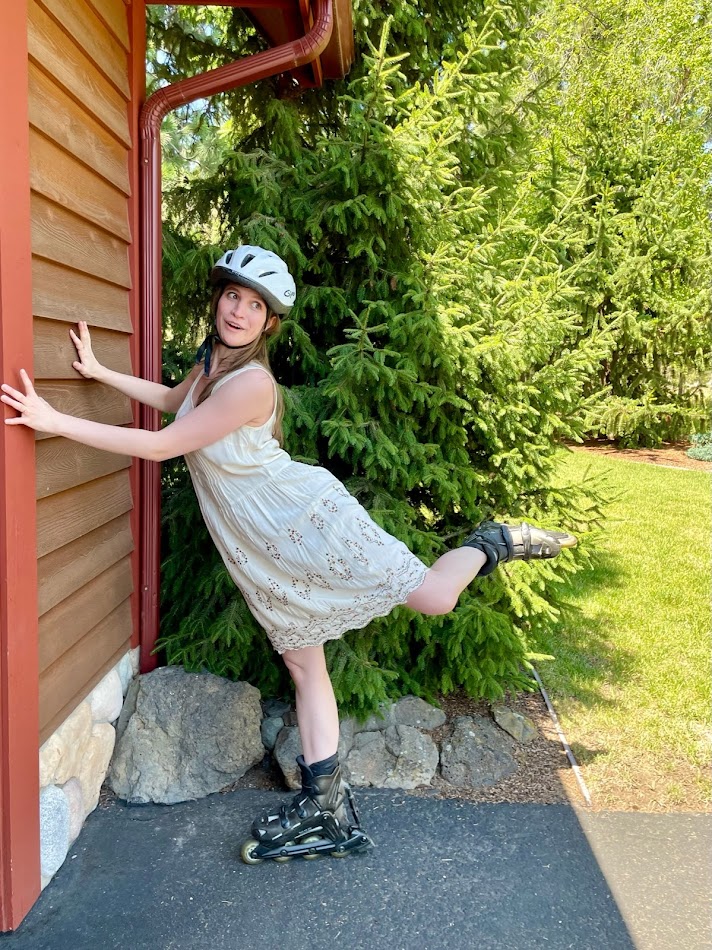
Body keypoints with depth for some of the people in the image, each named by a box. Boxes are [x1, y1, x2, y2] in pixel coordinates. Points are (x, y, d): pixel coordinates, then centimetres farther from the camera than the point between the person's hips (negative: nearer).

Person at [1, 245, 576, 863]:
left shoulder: (251, 383, -24)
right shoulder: (210, 362, 4)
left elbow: (161, 445, -25)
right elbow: (172, 400, 27)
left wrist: (55, 421, -24)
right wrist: (100, 372, 19)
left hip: (307, 521, -8)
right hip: (259, 552, 8)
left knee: (433, 596, -6)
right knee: (303, 665, 10)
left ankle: (490, 545, 24)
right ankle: (326, 810, 18)